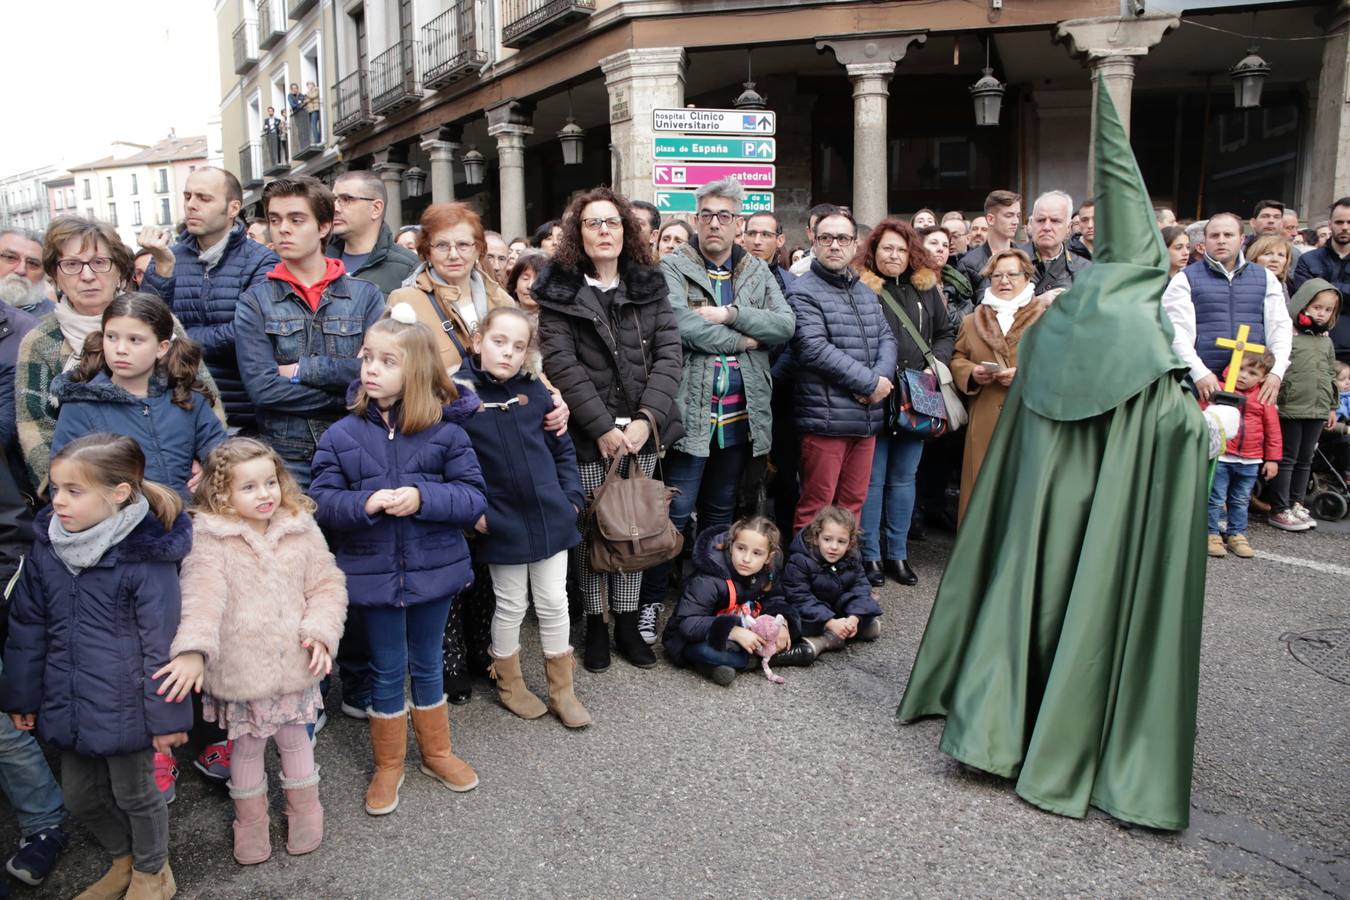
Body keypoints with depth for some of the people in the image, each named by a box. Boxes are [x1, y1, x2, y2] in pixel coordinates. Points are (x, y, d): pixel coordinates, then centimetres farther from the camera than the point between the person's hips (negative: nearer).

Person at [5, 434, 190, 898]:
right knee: (80, 795, 22)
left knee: (135, 794, 13)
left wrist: (166, 715, -13)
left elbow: (161, 642, -16)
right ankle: (123, 859, 47)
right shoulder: (45, 548, -2)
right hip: (69, 704, 6)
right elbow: (27, 629, 8)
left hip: (123, 706, -6)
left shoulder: (145, 557, -20)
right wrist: (23, 695, 11)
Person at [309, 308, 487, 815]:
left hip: (434, 569, 0)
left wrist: (423, 498, -25)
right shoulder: (342, 436, -6)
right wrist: (364, 503, -24)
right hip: (373, 574, 0)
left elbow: (474, 498, -9)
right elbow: (321, 502, -5)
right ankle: (388, 765, 33)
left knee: (426, 664, 18)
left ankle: (436, 752, 38)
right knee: (387, 671, 14)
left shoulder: (445, 430, -8)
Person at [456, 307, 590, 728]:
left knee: (554, 603, 11)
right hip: (502, 525, -3)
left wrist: (572, 498, 3)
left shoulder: (535, 392, 1)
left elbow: (562, 449, 10)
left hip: (550, 519, 3)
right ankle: (508, 682, 35)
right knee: (512, 606, 12)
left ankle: (561, 690, 27)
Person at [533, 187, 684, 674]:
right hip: (588, 435, -3)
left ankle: (627, 624, 22)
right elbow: (562, 363, -10)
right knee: (591, 530, 4)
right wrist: (603, 427, -16)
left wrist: (646, 418, -11)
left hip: (641, 431, 3)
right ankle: (595, 624, 20)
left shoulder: (649, 285, 9)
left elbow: (669, 352, 1)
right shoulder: (558, 290, -1)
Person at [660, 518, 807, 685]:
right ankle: (770, 656, -18)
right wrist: (735, 632, -37)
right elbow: (688, 624, -32)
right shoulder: (708, 580, -26)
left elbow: (775, 600, 7)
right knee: (706, 650, -40)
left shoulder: (764, 575, -7)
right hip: (696, 641, -6)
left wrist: (781, 622, -17)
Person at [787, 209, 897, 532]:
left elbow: (886, 339, 13)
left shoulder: (866, 293, 19)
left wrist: (882, 378, -9)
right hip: (826, 419, -7)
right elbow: (814, 349, -17)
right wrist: (872, 382, -14)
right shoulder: (803, 292, -6)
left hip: (867, 417, 7)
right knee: (815, 508, -2)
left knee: (853, 505, 13)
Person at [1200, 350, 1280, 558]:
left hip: (1250, 462, 3)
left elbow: (1273, 430, 7)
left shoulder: (1263, 398, 2)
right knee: (1215, 499, 1)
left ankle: (1237, 535, 25)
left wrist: (1273, 459, 5)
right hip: (1220, 458, -3)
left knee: (1241, 501, 15)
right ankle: (1212, 534, 10)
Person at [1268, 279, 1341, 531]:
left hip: (1317, 410, 7)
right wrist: (1274, 398, -16)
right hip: (1291, 408, -7)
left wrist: (1332, 407, 21)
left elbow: (1331, 375, 22)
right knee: (1286, 460, -1)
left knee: (1305, 460, 14)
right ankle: (1280, 510, 5)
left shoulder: (1326, 341, 14)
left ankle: (1296, 504, 24)